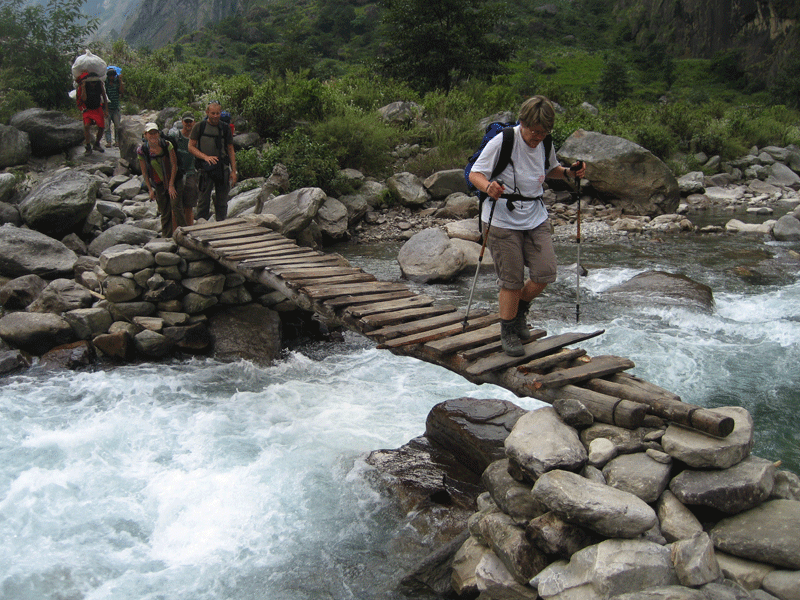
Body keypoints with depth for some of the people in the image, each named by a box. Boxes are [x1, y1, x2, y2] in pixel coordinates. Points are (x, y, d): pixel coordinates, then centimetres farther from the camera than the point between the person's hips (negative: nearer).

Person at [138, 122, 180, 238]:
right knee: (164, 213, 7)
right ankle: (166, 237, 21)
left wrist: (171, 185, -11)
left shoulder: (167, 145, -11)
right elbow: (144, 172, 0)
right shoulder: (142, 151, -8)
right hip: (158, 185, 1)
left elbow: (174, 165, -8)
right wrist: (150, 189, -2)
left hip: (172, 181, -1)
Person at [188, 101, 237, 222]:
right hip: (205, 168, -2)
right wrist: (205, 157, -13)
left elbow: (231, 150, 13)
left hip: (223, 168, 2)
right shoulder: (199, 127, 4)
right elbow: (191, 147, 3)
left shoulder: (225, 128, 11)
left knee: (222, 201, 4)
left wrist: (233, 171, 6)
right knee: (203, 199, -2)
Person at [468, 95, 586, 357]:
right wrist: (488, 187, -36)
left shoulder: (546, 144, 3)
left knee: (545, 272, 0)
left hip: (536, 218, 6)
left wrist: (569, 172, 0)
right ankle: (508, 332, 19)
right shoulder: (502, 142, -15)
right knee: (511, 281, -2)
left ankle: (520, 309, 29)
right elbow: (475, 174, -14)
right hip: (503, 220, -5)